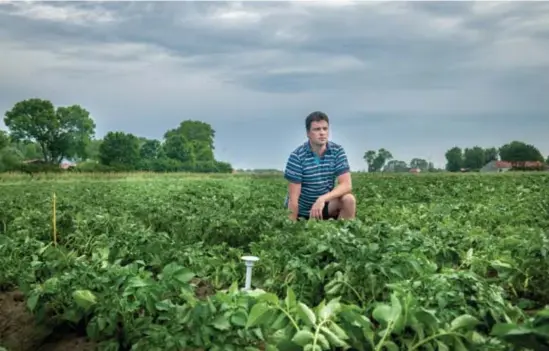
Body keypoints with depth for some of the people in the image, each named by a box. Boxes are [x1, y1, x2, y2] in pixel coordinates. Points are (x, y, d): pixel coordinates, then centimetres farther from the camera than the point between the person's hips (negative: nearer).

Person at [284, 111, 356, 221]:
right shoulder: (297, 156, -18)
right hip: (301, 210, -2)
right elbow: (293, 198, -19)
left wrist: (322, 199, -32)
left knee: (348, 199, -23)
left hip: (325, 205, 2)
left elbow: (346, 185, -17)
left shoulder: (337, 151, -9)